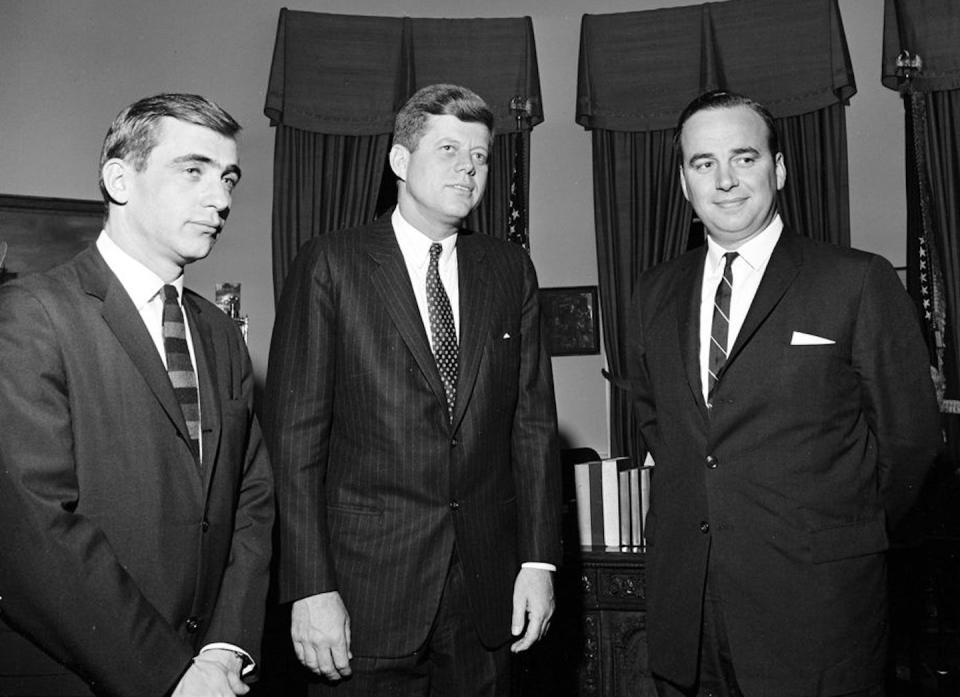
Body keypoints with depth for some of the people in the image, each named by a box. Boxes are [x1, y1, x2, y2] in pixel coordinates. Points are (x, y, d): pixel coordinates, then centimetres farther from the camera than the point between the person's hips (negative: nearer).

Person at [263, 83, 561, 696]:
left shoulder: (510, 269, 7)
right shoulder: (330, 265, -4)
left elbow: (533, 421, 6)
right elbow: (295, 434, -7)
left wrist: (538, 560, 1)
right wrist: (310, 589, -12)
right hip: (367, 587, -3)